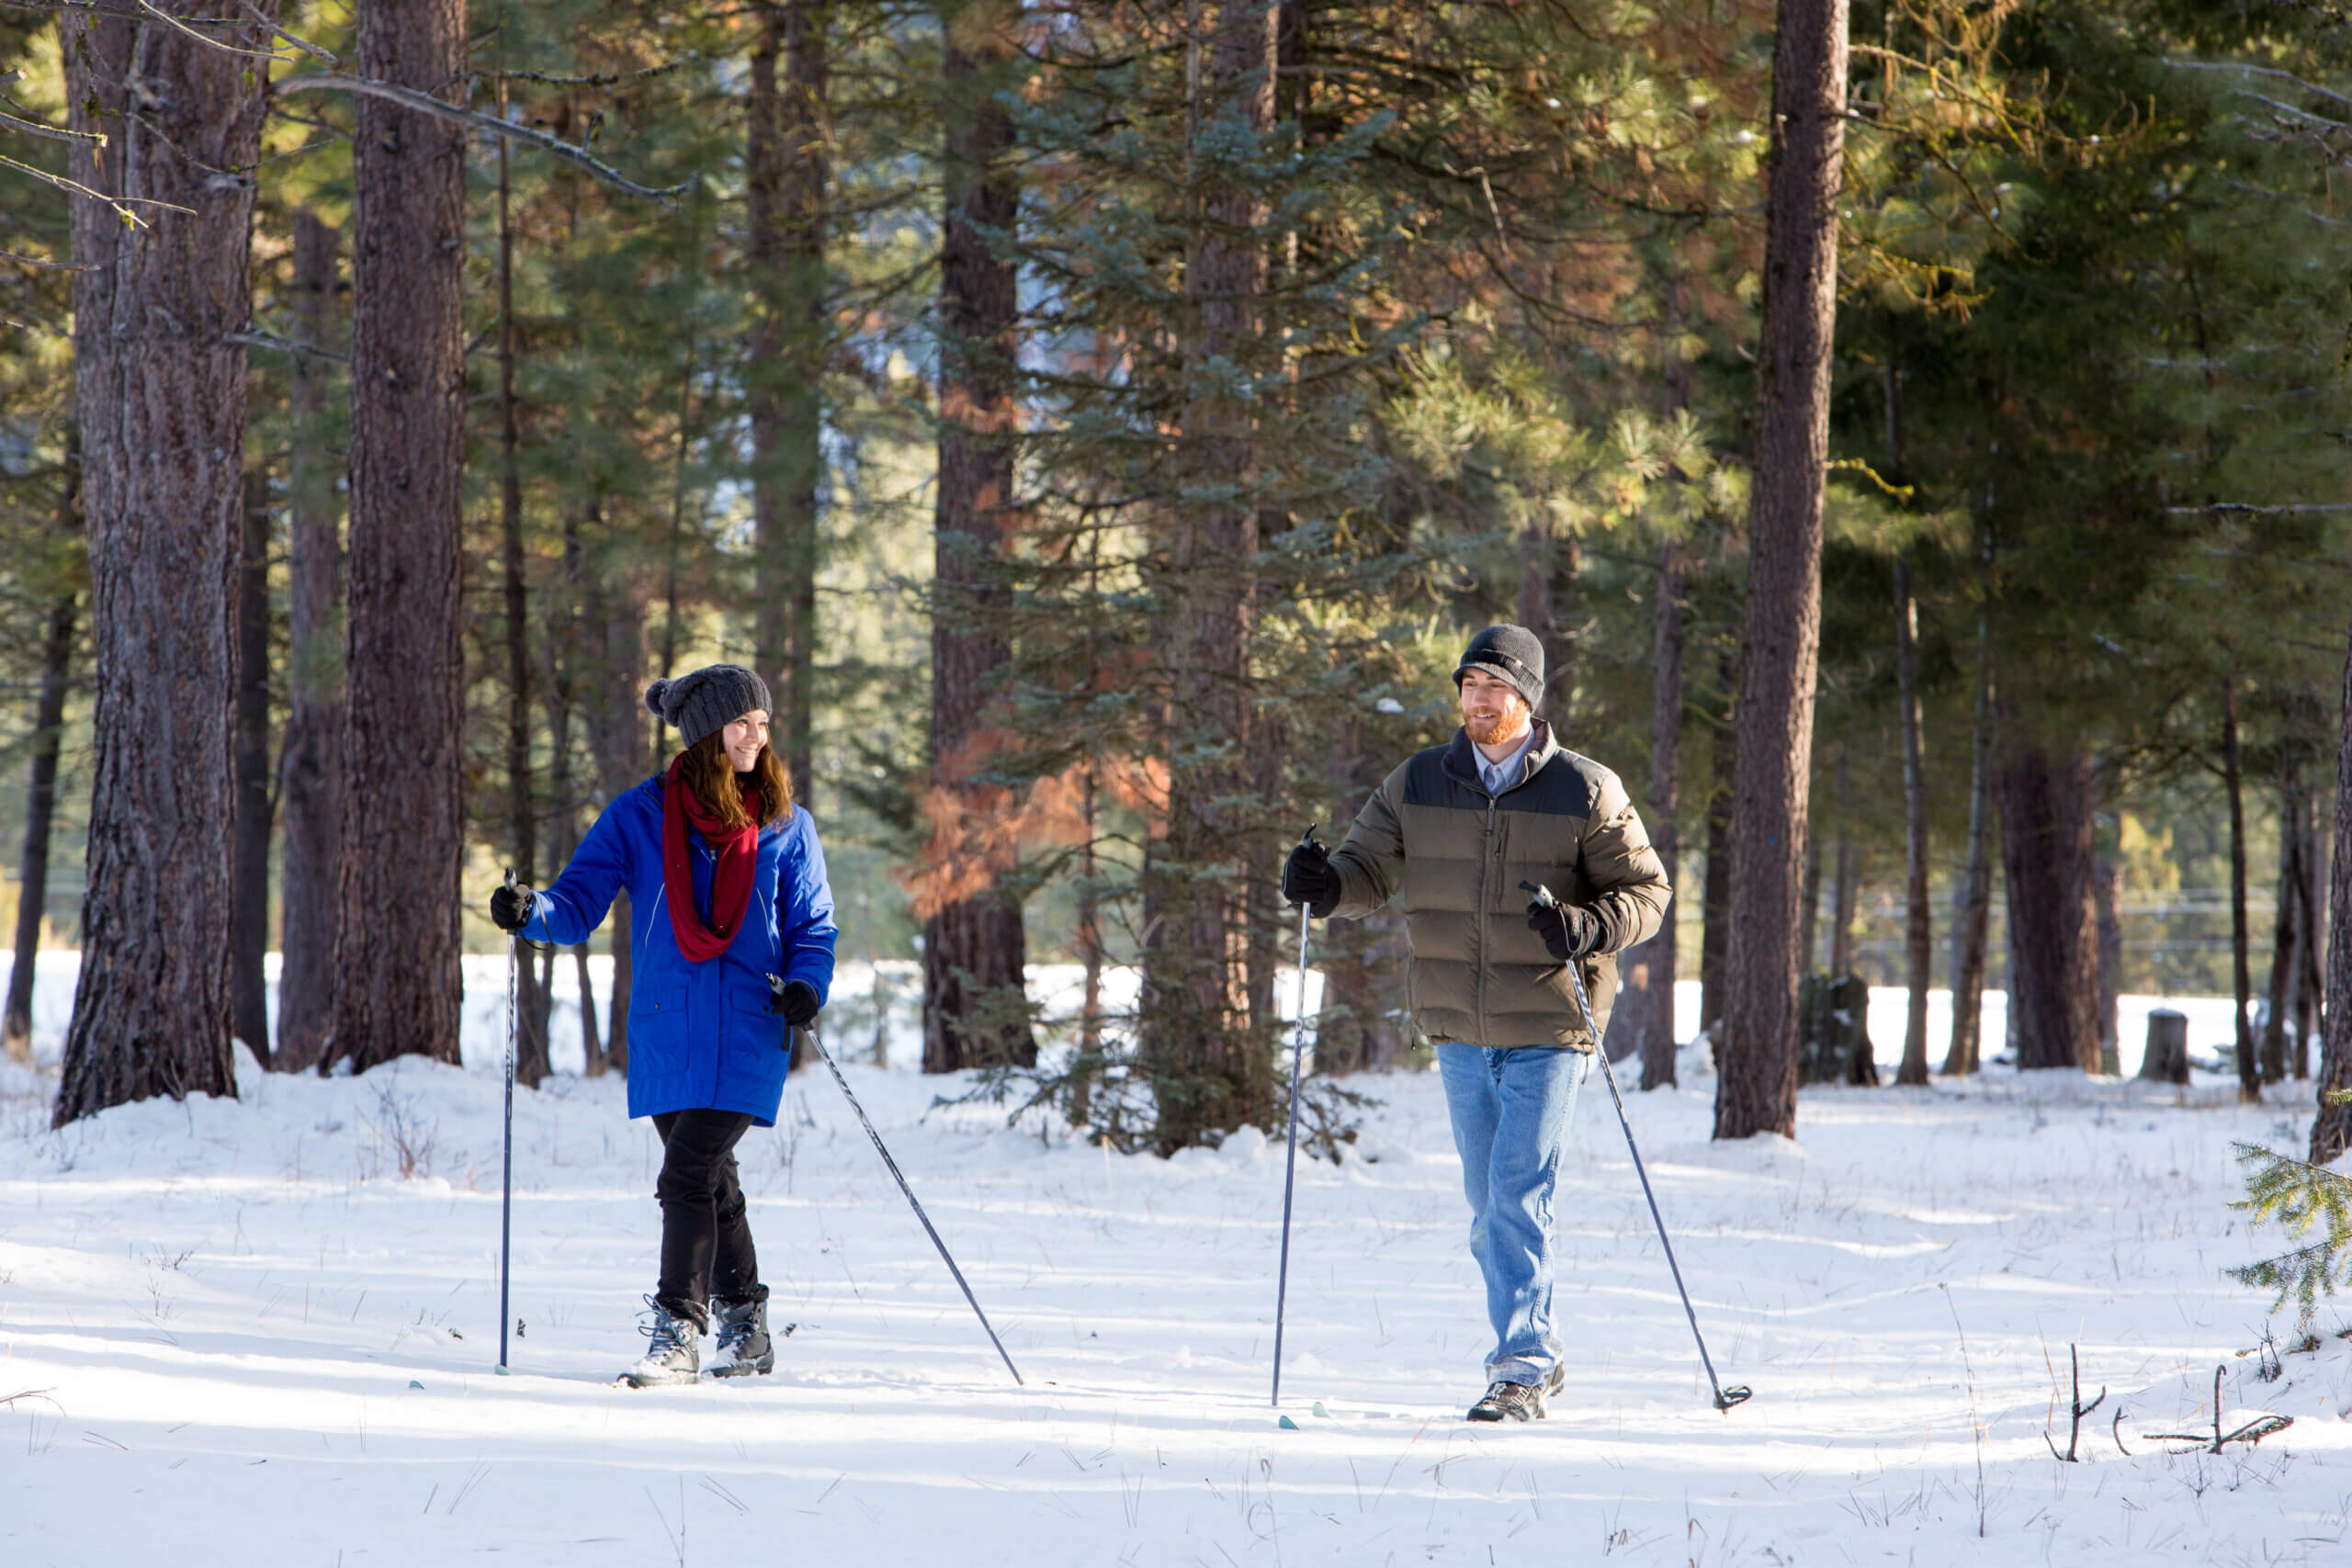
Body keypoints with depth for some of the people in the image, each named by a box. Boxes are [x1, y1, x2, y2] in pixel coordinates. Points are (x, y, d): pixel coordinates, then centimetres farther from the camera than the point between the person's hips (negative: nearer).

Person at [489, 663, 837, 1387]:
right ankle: (743, 1325, 29)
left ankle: (679, 1336, -11)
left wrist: (807, 984, -12)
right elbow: (581, 902, -1)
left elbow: (812, 927, 8)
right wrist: (531, 912, -23)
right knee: (708, 1182, 13)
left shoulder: (785, 827, 3)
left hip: (747, 1033, -2)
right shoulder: (640, 817, 2)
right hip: (666, 1033, 2)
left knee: (687, 1175, -15)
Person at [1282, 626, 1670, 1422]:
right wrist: (1326, 885, -17)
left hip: (1548, 1028, -4)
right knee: (1490, 1206, 13)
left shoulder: (1585, 791, -4)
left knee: (1518, 1197, -12)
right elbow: (1368, 868, 7)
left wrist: (1590, 928, -20)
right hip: (1459, 1030, 5)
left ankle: (1521, 1370, -10)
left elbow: (1645, 890, 0)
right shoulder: (1418, 784, 5)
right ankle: (1536, 1352, 28)